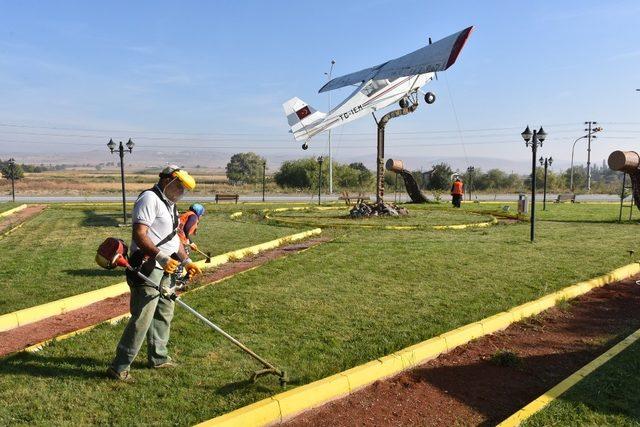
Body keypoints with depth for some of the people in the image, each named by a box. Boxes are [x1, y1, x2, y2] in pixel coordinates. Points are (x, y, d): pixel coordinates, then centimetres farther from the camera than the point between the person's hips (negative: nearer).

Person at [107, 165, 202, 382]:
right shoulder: (150, 199, -13)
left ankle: (158, 357, 31)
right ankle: (119, 367, 3)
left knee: (164, 314, 17)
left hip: (165, 269, 10)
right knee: (142, 319, -8)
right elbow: (139, 234, -24)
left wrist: (186, 261, 18)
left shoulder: (169, 204, 19)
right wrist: (160, 257, -33)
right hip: (147, 269, -10)